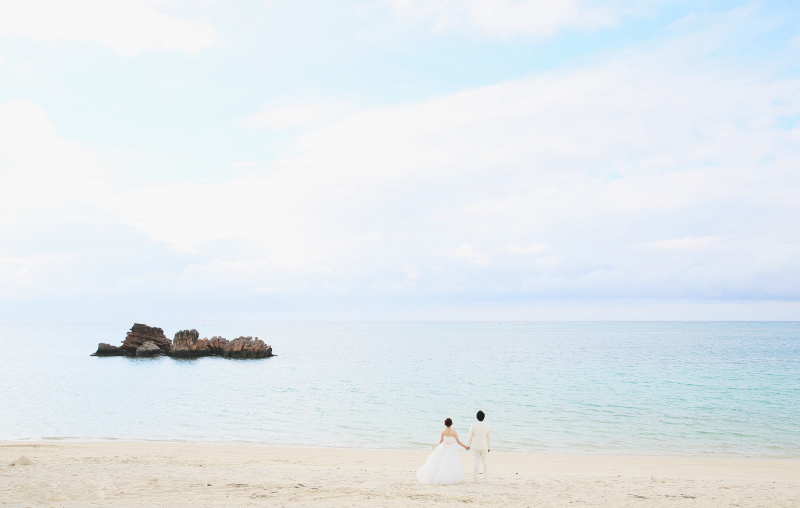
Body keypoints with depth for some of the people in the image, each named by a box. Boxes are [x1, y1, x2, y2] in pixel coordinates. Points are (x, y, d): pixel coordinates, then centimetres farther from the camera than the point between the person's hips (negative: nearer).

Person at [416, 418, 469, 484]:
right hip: (451, 449, -3)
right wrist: (465, 446, 5)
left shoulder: (443, 431, -5)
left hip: (443, 448, 3)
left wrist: (438, 447, 20)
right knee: (451, 465, 5)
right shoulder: (454, 432, -12)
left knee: (437, 463, 12)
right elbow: (458, 441, -8)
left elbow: (441, 441, 3)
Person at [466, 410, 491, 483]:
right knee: (485, 463, 9)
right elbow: (489, 438, -1)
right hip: (484, 447, 1)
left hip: (475, 447, -1)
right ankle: (485, 479, 9)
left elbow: (470, 436, -7)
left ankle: (475, 479, 6)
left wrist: (468, 445, 5)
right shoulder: (488, 427, -7)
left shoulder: (473, 425, -12)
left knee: (475, 462, 4)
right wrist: (489, 447, 10)